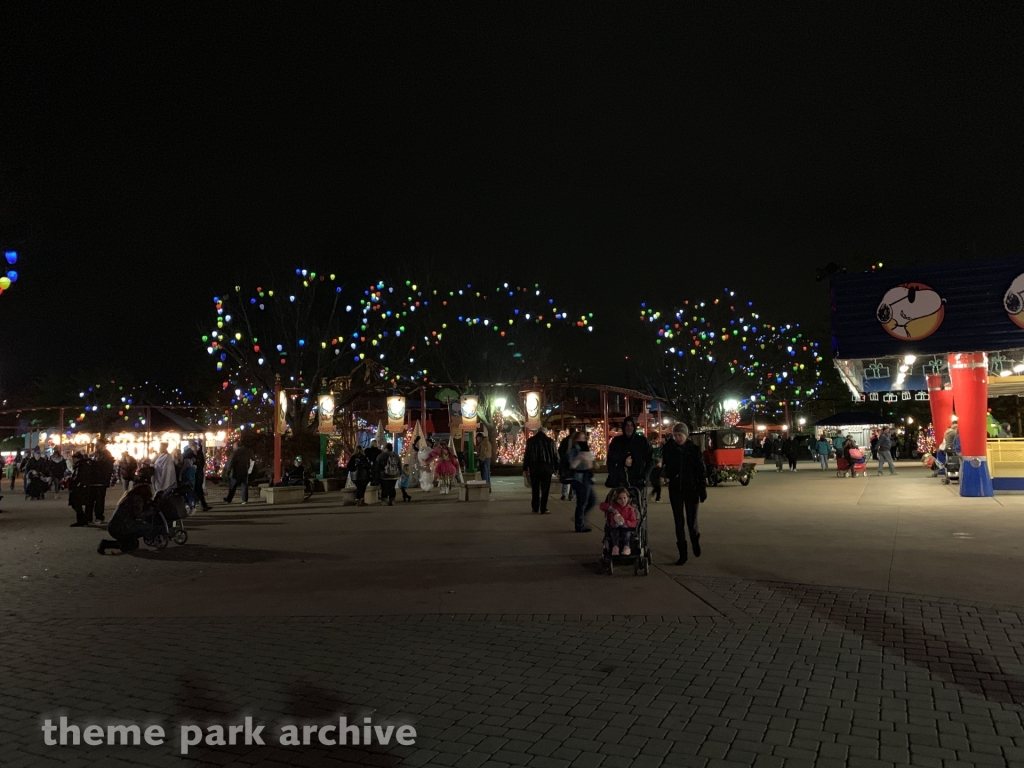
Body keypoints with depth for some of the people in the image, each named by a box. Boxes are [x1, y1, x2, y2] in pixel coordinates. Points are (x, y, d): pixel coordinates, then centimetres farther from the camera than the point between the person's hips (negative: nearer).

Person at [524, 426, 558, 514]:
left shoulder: (530, 441, 3)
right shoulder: (550, 441, 0)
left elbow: (527, 455, 4)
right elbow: (555, 455, 2)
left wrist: (525, 467, 8)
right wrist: (555, 467, 9)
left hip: (534, 468, 1)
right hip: (546, 468, -1)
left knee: (535, 490, 9)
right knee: (545, 490, 4)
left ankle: (535, 509, 10)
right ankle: (543, 509, 2)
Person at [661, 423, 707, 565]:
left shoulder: (694, 449, -5)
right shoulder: (669, 448, 0)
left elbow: (701, 471, -4)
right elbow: (665, 467, 8)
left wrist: (703, 491, -6)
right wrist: (665, 472, -15)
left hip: (691, 489, -1)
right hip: (675, 489, 2)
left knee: (692, 521, 2)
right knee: (679, 522, 2)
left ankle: (695, 541, 35)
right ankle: (682, 554, 9)